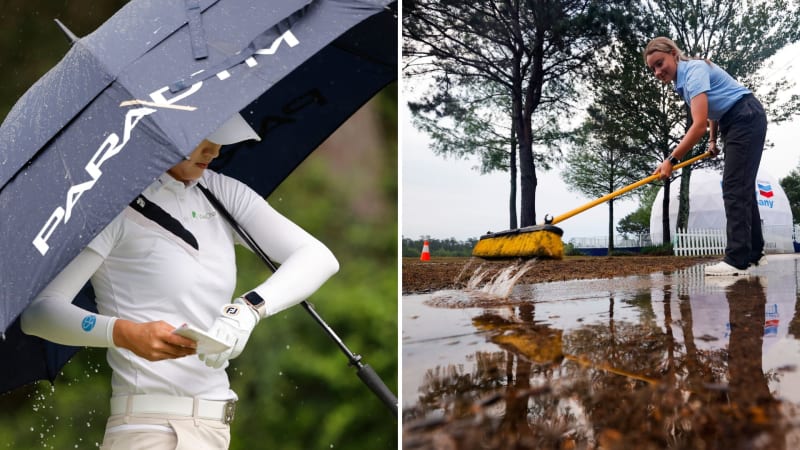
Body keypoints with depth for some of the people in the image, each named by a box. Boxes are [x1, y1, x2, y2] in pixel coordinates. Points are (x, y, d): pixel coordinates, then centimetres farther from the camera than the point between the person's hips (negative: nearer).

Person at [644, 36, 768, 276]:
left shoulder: (694, 70, -23)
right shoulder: (683, 80, 7)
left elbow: (699, 125, -32)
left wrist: (671, 160, -30)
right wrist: (713, 140, 17)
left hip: (747, 119, -10)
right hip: (734, 122, 10)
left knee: (735, 187, -15)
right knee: (741, 187, 13)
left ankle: (737, 259, -18)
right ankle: (754, 253, 20)